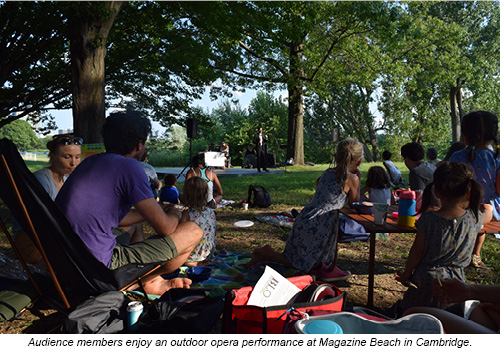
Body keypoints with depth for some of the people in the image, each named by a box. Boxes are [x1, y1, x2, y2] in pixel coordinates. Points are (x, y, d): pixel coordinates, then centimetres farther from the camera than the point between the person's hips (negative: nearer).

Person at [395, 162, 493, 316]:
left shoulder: (428, 219, -15)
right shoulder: (474, 219, -7)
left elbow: (417, 251, -8)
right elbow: (488, 211, 18)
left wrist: (406, 274, 5)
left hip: (427, 279, -3)